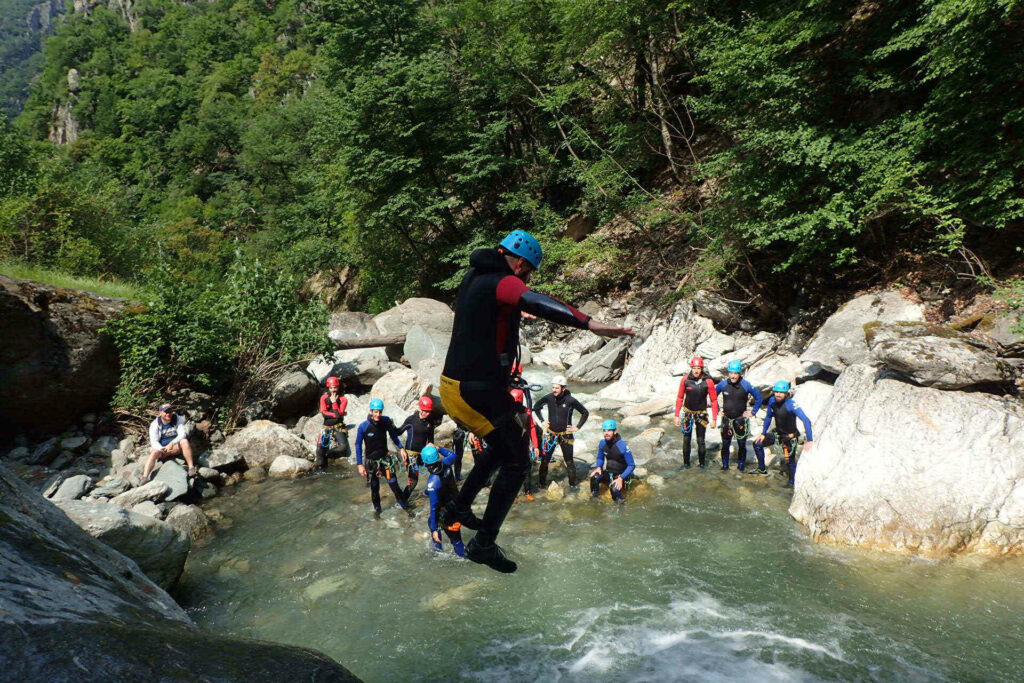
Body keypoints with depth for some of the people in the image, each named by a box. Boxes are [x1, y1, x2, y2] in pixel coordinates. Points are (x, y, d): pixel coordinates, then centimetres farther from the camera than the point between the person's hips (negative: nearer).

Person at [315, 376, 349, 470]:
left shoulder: (343, 399, -1)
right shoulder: (324, 398, 4)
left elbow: (339, 413, -13)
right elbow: (323, 413, -7)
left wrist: (334, 402, -16)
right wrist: (335, 415, -16)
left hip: (338, 427, -2)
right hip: (326, 427, 2)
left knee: (343, 447, -22)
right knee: (320, 448, -9)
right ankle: (320, 467, 8)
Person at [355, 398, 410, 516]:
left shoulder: (386, 421, -14)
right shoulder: (363, 426, -20)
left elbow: (393, 434, 4)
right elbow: (358, 445, -10)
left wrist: (401, 448, -3)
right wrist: (360, 464, -10)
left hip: (385, 457, 1)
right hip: (371, 460, -1)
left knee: (393, 482, -5)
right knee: (374, 486, 11)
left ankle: (401, 500, 19)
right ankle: (377, 508, 34)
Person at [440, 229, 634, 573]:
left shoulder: (474, 276, 13)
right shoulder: (503, 283, -16)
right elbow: (535, 302, -37)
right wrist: (589, 323, -49)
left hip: (454, 386, 10)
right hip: (480, 391, -10)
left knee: (501, 447, 28)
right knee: (516, 462, 0)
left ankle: (460, 506, 39)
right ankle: (484, 544, 6)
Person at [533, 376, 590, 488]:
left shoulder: (570, 400, -15)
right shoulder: (549, 398, -9)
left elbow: (585, 412, -1)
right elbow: (536, 407, 11)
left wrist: (577, 427, -3)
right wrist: (542, 421, 6)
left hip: (565, 435, -2)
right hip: (550, 434, 2)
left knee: (569, 461, 6)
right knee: (544, 460, 4)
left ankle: (572, 484, 20)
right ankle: (542, 483, 19)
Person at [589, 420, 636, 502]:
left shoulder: (623, 446, -24)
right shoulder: (602, 443, -8)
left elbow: (631, 466, -17)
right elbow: (600, 458, 12)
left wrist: (621, 478, -28)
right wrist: (599, 467, -10)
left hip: (621, 474, -4)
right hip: (608, 472, 5)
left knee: (615, 489, -34)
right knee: (594, 477, -25)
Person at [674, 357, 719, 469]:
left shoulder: (708, 382, -15)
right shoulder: (685, 380, -12)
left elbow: (714, 400, -6)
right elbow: (680, 398, -2)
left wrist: (714, 418, -6)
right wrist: (677, 415, -2)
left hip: (701, 413, -1)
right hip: (688, 412, 1)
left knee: (701, 440, 3)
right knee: (686, 439, 7)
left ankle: (702, 463, 21)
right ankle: (686, 463, 21)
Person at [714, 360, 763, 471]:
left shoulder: (746, 385, -10)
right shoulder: (723, 384, -4)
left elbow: (759, 398, 1)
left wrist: (753, 412, -1)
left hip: (741, 420, -2)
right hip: (726, 419, 2)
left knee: (742, 444, 6)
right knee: (725, 444, 8)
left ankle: (741, 466, 20)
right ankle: (725, 465, 21)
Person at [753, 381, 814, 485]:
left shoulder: (790, 404, -29)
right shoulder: (772, 401, -10)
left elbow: (806, 420, -32)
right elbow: (768, 417, 7)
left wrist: (809, 440, -37)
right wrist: (763, 433, 7)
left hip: (790, 437, -6)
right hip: (778, 434, 6)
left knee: (790, 460, -5)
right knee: (757, 443, 4)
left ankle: (792, 481, 19)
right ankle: (762, 469, 20)